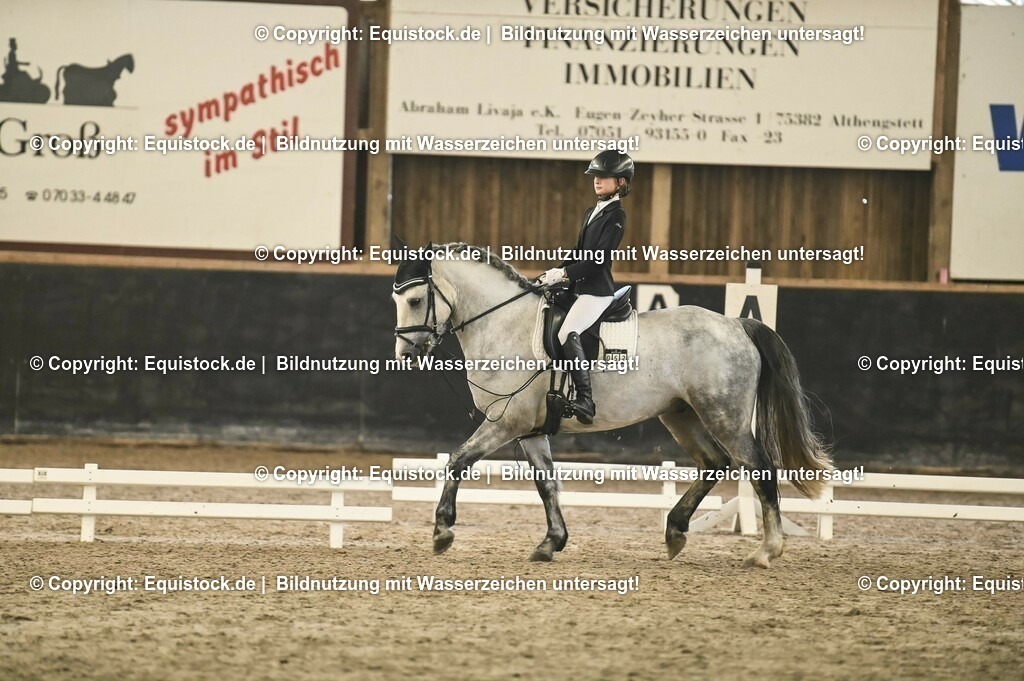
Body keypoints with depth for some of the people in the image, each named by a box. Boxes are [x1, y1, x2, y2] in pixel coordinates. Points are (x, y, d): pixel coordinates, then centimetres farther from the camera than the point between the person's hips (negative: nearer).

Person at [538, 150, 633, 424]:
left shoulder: (616, 216, -10)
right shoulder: (591, 213, 18)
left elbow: (599, 259, -18)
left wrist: (564, 273, -19)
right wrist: (556, 273, 4)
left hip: (598, 289, -10)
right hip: (580, 287, 10)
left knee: (567, 333, -27)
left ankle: (585, 401, -33)